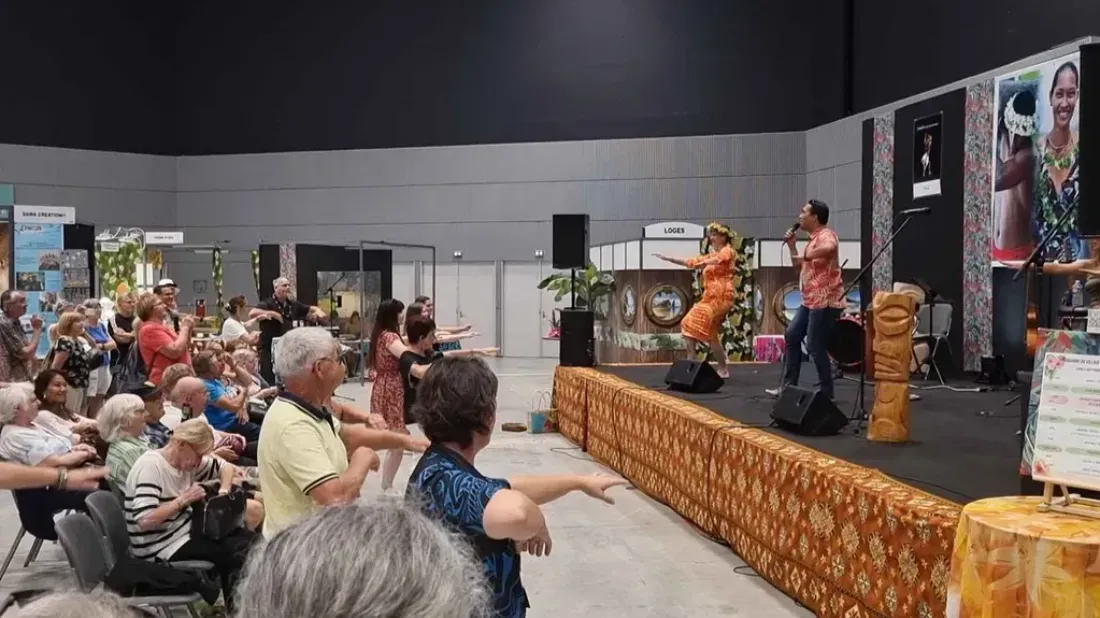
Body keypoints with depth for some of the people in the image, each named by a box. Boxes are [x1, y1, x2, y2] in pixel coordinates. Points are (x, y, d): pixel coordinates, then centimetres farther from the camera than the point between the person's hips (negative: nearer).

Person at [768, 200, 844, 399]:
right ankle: (789, 385, 18)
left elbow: (830, 247, -38)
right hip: (810, 300, 11)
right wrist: (791, 245, 14)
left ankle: (826, 392, 1)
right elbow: (799, 266, 24)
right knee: (792, 335, 12)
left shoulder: (826, 235, -12)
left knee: (815, 346, -9)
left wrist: (807, 256, -33)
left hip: (825, 301, -11)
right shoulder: (813, 238, 18)